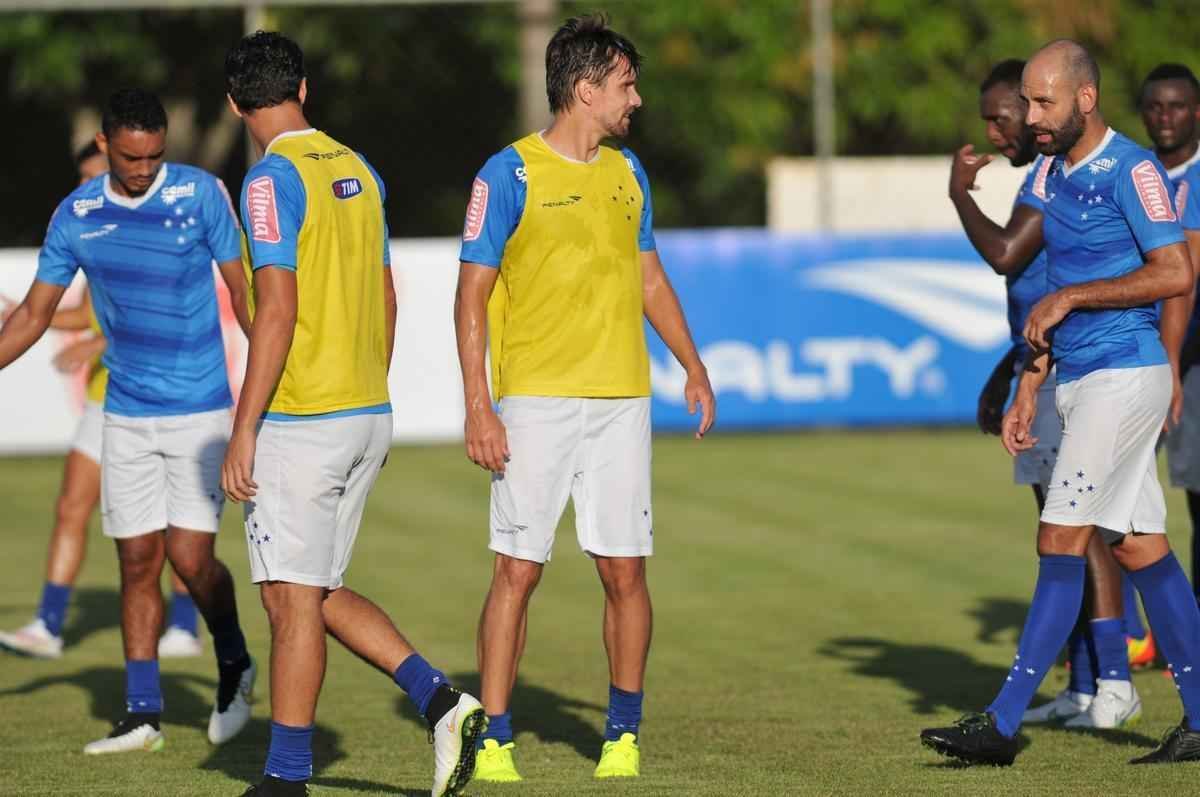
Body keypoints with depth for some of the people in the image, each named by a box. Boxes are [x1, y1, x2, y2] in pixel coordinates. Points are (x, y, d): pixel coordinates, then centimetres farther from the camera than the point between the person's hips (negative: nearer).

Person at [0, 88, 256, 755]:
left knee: (191, 558, -9)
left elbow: (244, 292, -1)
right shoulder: (76, 216, 1)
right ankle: (142, 713, 9)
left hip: (200, 411, -3)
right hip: (126, 416, 3)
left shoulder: (201, 195, -7)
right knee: (137, 561, 2)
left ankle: (233, 663, 18)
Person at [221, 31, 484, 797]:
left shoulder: (273, 180, -13)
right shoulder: (357, 171, 11)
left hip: (300, 423, -8)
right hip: (368, 417, 8)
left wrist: (243, 432, -17)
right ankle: (441, 701, 3)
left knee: (292, 598, -3)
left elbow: (277, 313, -19)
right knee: (320, 593, 15)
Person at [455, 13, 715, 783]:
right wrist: (478, 408, -12)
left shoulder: (626, 171, 12)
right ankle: (494, 740, 0)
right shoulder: (510, 174, -5)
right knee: (518, 570, -5)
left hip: (621, 401, 5)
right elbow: (473, 295, -5)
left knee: (625, 570, 3)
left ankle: (624, 733, 14)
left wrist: (694, 366, 15)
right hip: (536, 401, -5)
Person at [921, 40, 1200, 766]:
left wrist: (1071, 297, -16)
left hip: (1125, 375, -9)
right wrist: (1028, 391, 18)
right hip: (1080, 379, 9)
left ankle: (1004, 724, -13)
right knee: (1140, 546, 8)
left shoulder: (1131, 171, -12)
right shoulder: (1055, 175, 14)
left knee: (1062, 540, -11)